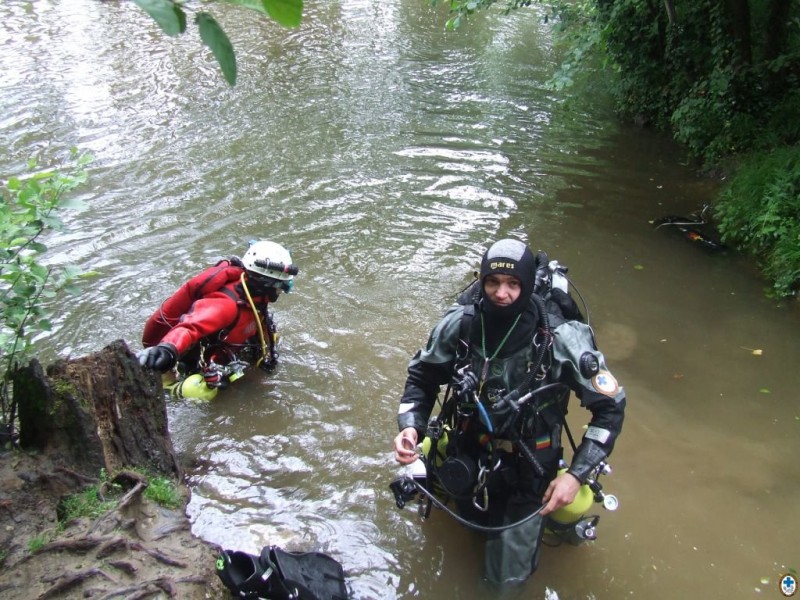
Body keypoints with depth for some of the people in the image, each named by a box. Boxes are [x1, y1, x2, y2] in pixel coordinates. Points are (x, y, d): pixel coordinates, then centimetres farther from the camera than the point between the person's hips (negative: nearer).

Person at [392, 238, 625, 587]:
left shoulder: (562, 338, -25)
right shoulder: (459, 323, -17)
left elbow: (610, 406, -15)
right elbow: (422, 375, -3)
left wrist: (577, 474, -20)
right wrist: (410, 427, -20)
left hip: (527, 470, -3)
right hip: (466, 454, 3)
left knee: (506, 578, 7)